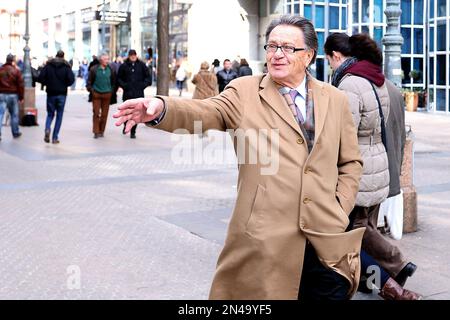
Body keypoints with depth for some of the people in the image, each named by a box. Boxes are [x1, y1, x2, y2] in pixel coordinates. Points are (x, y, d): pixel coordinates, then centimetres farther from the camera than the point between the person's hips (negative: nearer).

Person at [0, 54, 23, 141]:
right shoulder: (16, 71, -5)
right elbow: (20, 85, -5)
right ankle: (15, 133, 22)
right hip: (13, 95, -1)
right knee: (14, 115, 12)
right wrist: (21, 97, 2)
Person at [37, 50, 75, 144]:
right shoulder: (66, 66, -3)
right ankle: (55, 138, 5)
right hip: (61, 94, -1)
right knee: (59, 116, 7)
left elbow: (40, 78, -7)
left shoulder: (48, 65, 1)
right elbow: (71, 79, -15)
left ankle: (47, 128, -14)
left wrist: (47, 83, 9)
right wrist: (65, 85, 5)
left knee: (50, 114, 15)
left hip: (51, 93, 1)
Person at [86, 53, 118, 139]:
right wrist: (90, 89, -3)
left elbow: (114, 82, 13)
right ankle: (96, 131, 0)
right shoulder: (94, 69, -3)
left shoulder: (110, 70, 4)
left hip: (107, 94, 2)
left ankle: (101, 131, 17)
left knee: (104, 114, 6)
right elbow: (89, 81, 5)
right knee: (96, 113, -4)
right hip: (96, 94, -2)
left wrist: (113, 91, 8)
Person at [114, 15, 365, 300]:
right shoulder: (245, 92, 3)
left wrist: (339, 210, 5)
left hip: (327, 240, 3)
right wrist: (161, 108, -33)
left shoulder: (335, 100, 12)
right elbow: (206, 112, -14)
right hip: (265, 240, -2)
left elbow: (351, 162, 17)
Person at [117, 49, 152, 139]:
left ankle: (133, 132, 4)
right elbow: (119, 78, 10)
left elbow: (148, 77, 11)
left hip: (138, 93, 0)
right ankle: (126, 125, 32)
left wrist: (143, 85, -1)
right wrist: (123, 85, -4)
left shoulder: (141, 65, 5)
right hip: (127, 93, 0)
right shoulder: (123, 66, 3)